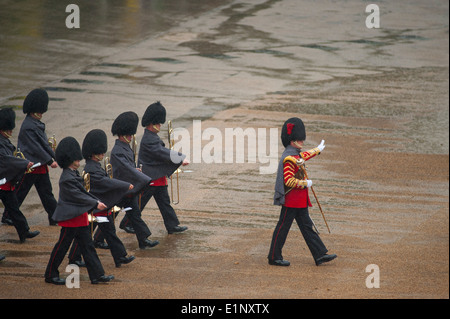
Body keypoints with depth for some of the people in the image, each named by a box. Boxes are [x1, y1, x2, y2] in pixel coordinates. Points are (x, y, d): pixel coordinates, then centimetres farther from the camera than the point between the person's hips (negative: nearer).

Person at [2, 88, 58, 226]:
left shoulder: (37, 124, 10)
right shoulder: (27, 126, -19)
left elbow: (44, 143, 16)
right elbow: (36, 148, -22)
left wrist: (54, 156, 6)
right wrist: (50, 161, -19)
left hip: (41, 166, 9)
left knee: (47, 192, 10)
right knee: (19, 193, 3)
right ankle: (7, 216, 14)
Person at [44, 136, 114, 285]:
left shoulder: (74, 174, 10)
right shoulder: (67, 178, -20)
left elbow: (83, 192, 16)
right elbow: (78, 196, -22)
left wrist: (97, 201, 7)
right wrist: (95, 204, -20)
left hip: (80, 217, 10)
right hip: (71, 217, -10)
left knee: (87, 246, 8)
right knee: (62, 246, 1)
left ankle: (97, 275, 9)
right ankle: (50, 275, 12)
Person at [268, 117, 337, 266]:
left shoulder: (295, 154, 9)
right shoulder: (289, 158, -22)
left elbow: (303, 156, 34)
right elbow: (288, 181, -28)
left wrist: (318, 150, 49)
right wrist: (305, 184, -16)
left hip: (300, 201, 10)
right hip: (291, 200, -10)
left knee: (307, 226, 10)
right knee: (283, 227, 0)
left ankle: (320, 255, 11)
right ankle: (274, 257, 9)